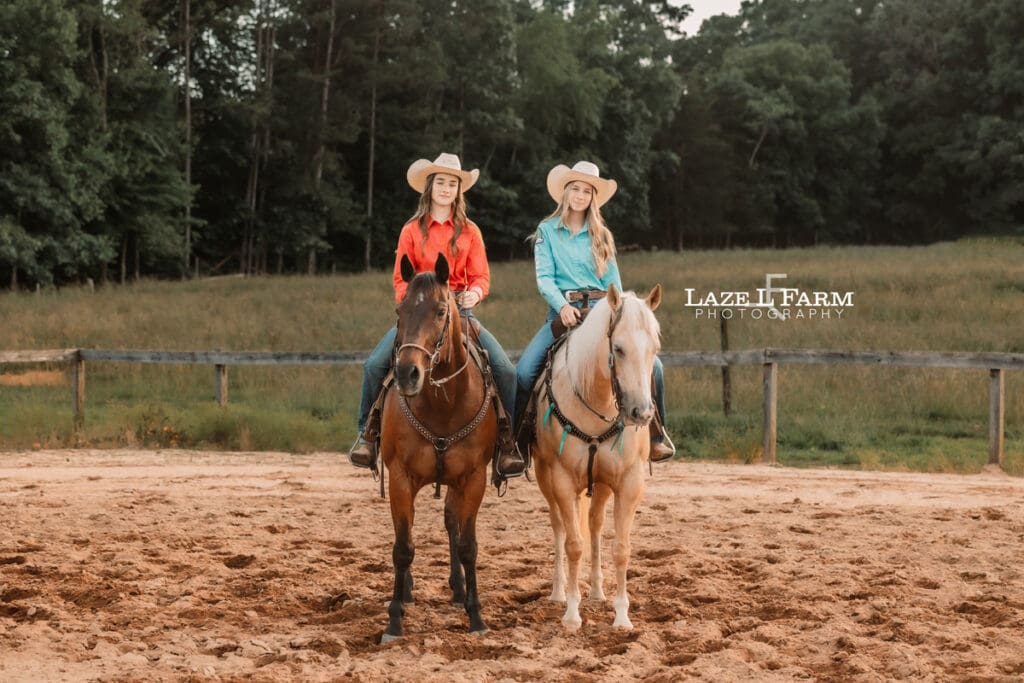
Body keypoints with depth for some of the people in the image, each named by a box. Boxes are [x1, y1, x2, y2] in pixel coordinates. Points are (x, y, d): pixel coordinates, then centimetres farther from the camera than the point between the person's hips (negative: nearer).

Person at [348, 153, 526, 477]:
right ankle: (367, 432, -1)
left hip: (460, 308, 0)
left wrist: (475, 292, -19)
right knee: (375, 364, -19)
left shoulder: (469, 231, 7)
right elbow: (400, 279, 7)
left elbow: (481, 276, 3)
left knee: (504, 367, -18)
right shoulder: (412, 231, 6)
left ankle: (512, 437, -6)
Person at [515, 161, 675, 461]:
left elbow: (614, 284, 11)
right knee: (525, 369, -24)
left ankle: (656, 435, -2)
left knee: (650, 363, -17)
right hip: (563, 310, -1)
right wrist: (562, 305, -20)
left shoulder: (601, 236, 13)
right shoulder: (547, 231, 7)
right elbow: (544, 277, -3)